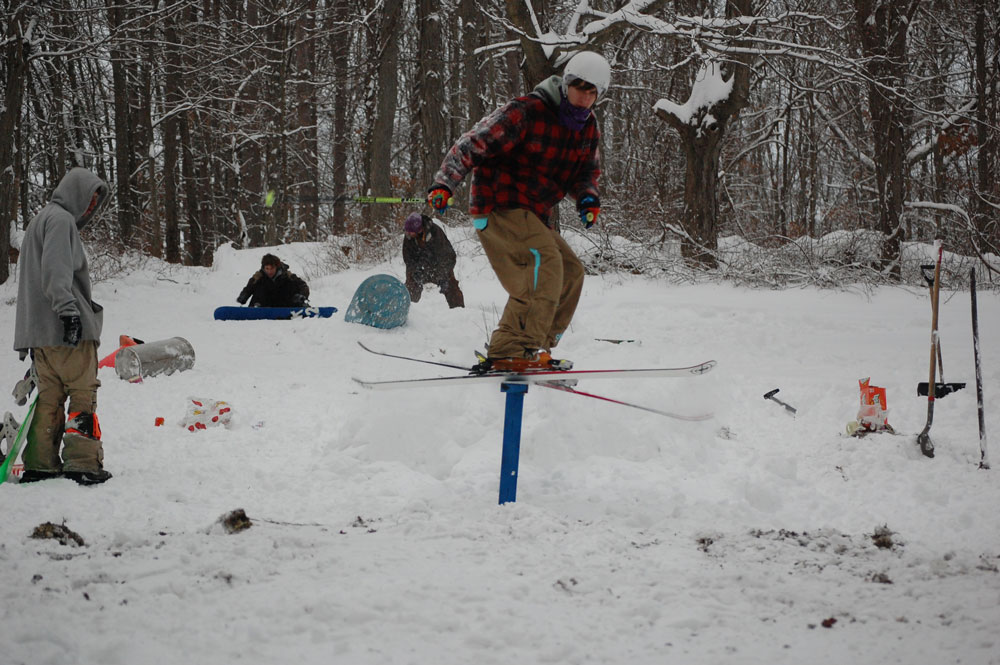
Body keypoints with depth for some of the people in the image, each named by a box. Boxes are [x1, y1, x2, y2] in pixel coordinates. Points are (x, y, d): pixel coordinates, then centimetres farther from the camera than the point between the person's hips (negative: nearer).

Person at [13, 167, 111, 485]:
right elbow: (56, 269, -21)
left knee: (50, 397, 9)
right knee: (83, 394, -8)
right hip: (68, 329, -9)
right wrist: (67, 308, -29)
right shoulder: (61, 220, -7)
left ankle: (40, 465, 6)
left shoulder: (40, 221, 25)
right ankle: (82, 463, -13)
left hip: (39, 331, 9)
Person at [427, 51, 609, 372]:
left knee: (571, 272, 2)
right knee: (545, 263, -28)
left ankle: (533, 349, 4)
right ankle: (511, 351, -35)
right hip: (498, 207, -9)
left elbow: (587, 170, 22)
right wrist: (443, 184, -26)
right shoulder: (524, 113, -16)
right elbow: (473, 144, -15)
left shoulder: (588, 128, 8)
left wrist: (588, 198, -1)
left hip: (531, 217, 9)